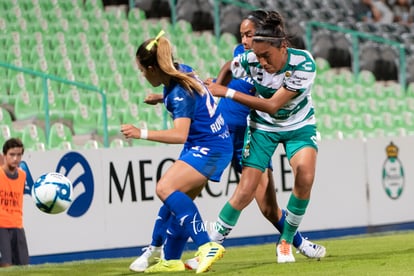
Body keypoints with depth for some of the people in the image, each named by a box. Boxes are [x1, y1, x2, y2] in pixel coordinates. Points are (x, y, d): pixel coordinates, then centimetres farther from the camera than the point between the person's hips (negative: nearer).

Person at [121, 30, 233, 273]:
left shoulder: (180, 93, -23)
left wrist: (142, 133, -37)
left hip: (210, 148, -11)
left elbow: (180, 135, -35)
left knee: (166, 188, -25)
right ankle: (171, 260, 25)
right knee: (179, 200, 16)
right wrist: (162, 98, 36)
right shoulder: (183, 71, 3)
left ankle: (207, 246, -30)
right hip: (210, 146, 11)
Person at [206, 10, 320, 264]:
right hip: (263, 127, 1)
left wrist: (227, 92, -32)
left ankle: (286, 242, -5)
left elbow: (272, 105, -31)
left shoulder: (304, 64, -29)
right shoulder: (249, 61, -24)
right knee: (245, 192, -10)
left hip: (299, 126, -1)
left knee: (305, 177, -25)